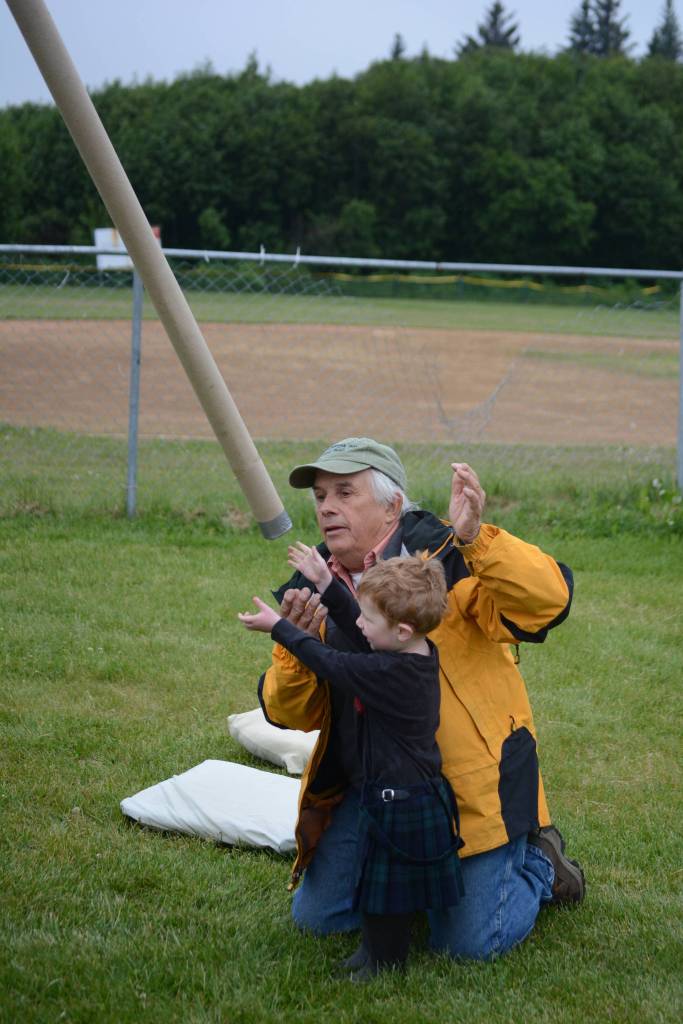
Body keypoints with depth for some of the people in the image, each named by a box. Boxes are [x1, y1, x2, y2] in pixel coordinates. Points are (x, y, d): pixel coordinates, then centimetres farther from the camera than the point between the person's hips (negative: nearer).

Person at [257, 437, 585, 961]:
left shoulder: (446, 556, -16)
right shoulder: (311, 589, 3)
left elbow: (548, 599, -30)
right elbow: (292, 714, 2)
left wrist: (476, 538, -42)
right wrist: (295, 647, -18)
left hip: (467, 781, -6)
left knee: (470, 944, -4)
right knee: (317, 917, 9)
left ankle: (538, 865, 27)